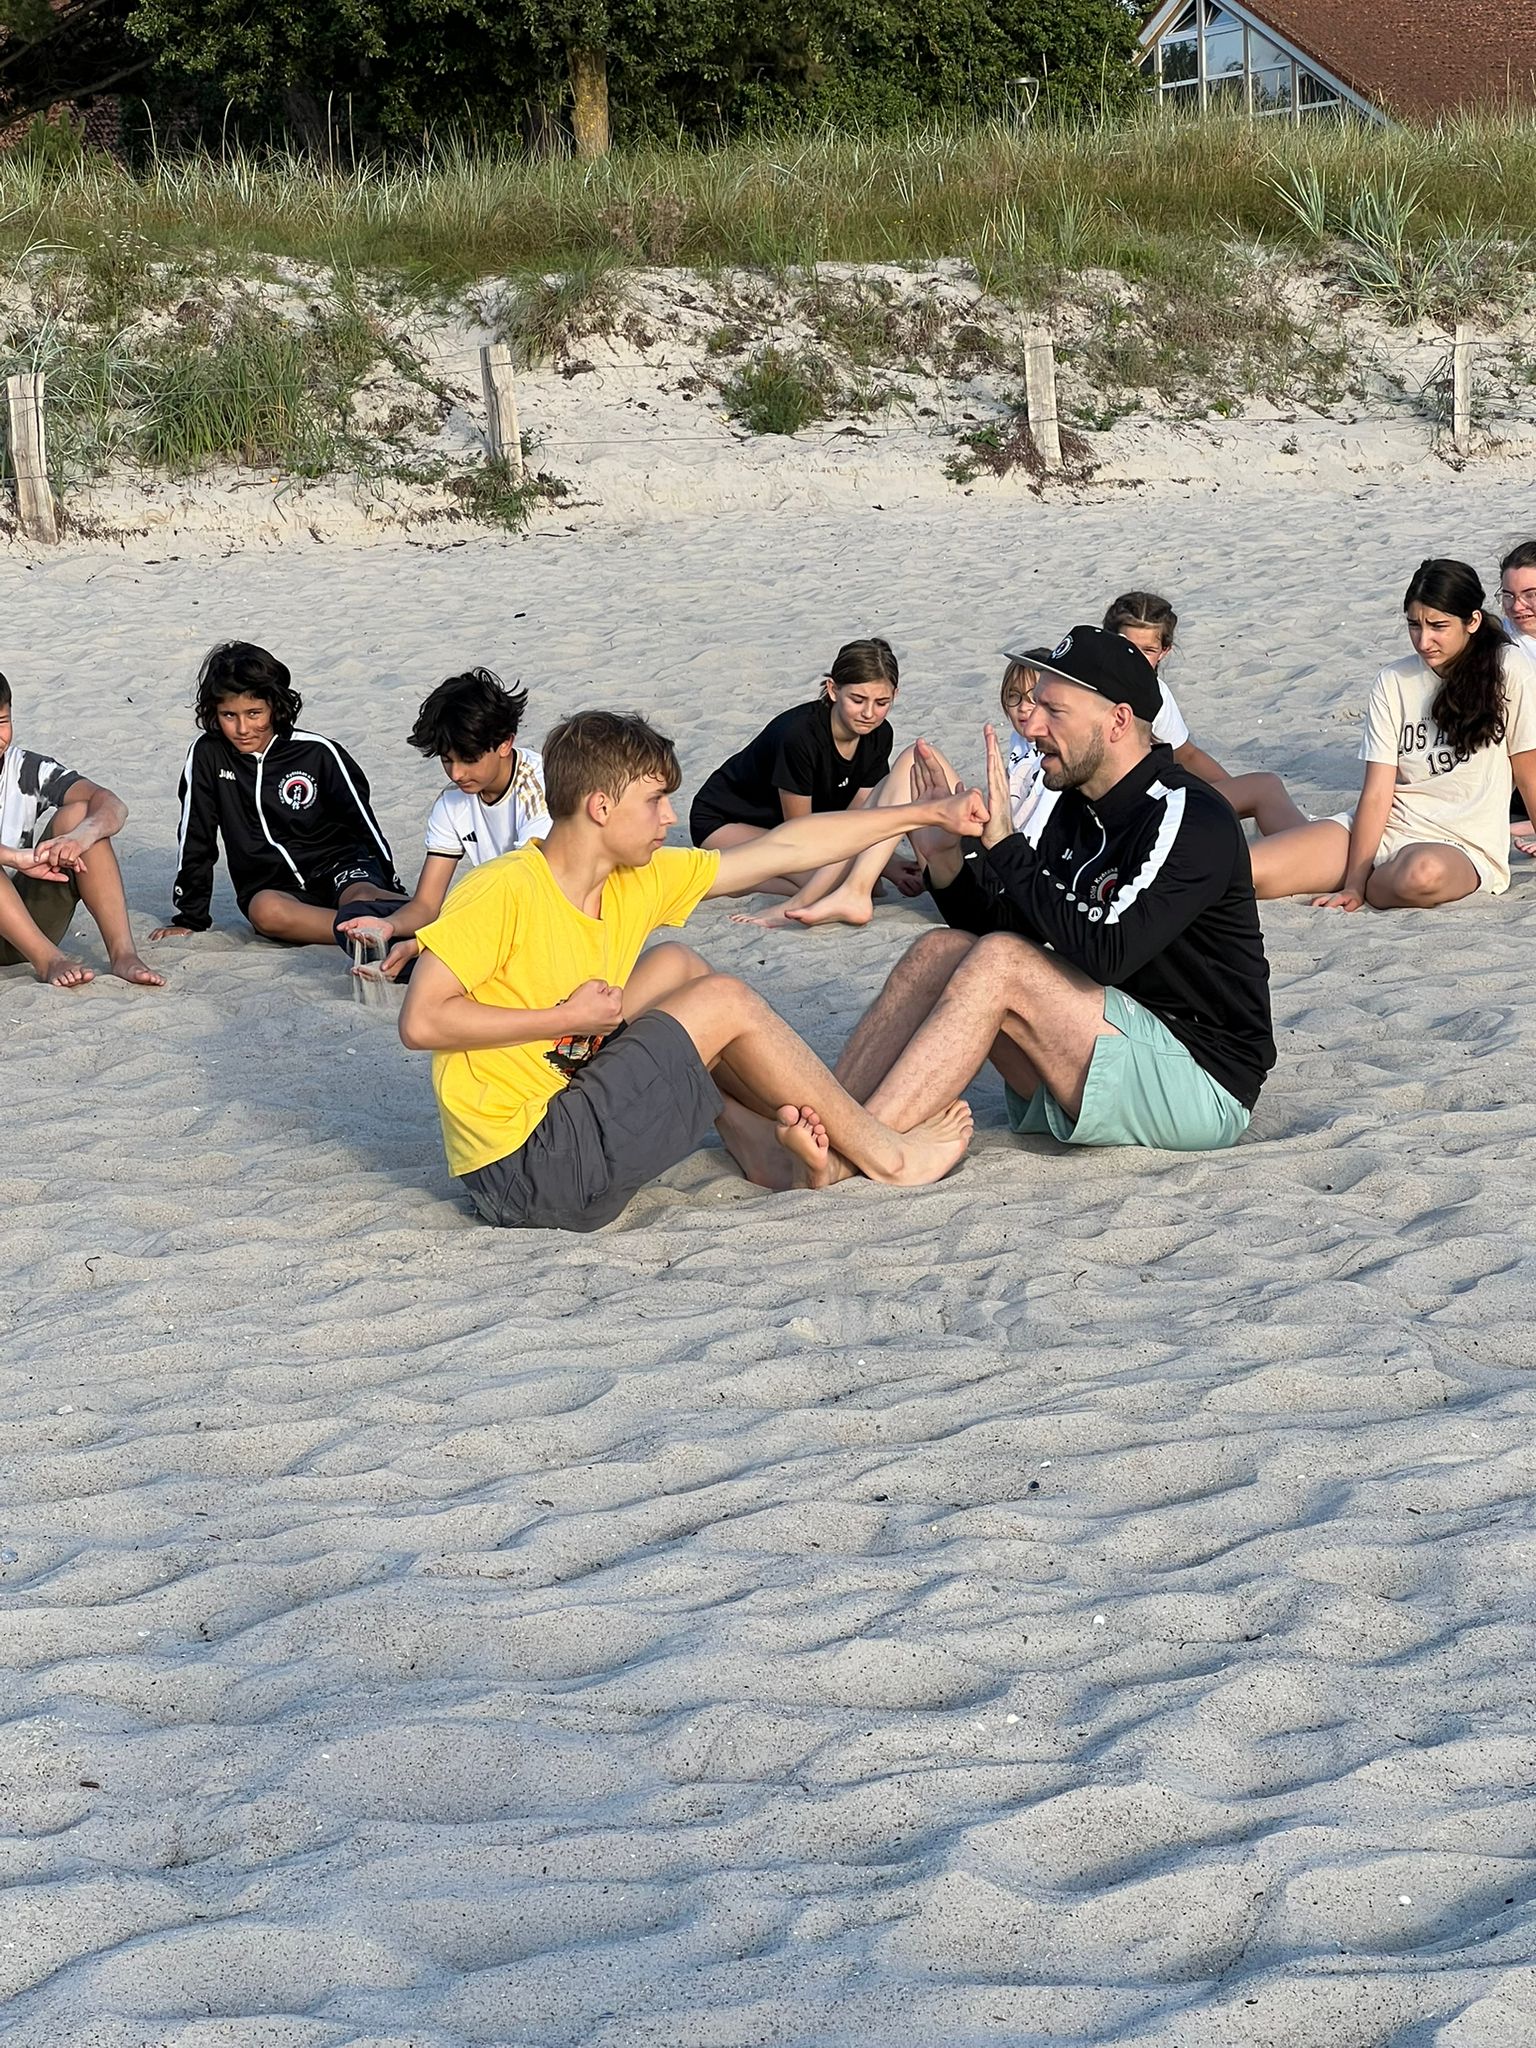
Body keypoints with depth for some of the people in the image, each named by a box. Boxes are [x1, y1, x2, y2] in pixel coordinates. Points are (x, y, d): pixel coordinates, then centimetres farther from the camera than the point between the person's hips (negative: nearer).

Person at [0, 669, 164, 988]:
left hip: (28, 921, 4)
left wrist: (82, 836, -33)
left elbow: (113, 805, -11)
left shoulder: (28, 770, 2)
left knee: (78, 814, -14)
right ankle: (47, 960, -35)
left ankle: (122, 953, -25)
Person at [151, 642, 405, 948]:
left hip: (336, 865, 0)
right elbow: (194, 840, 5)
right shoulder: (207, 754, -3)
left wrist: (393, 892, 4)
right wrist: (189, 917, 7)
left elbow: (366, 824, 4)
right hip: (269, 886, 0)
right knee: (266, 911, -37)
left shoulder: (317, 752, -5)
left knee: (365, 898, -36)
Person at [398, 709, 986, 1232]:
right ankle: (882, 1152, 10)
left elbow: (784, 848, 10)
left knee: (673, 966, 13)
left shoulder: (641, 881, 5)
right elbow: (420, 1021, -24)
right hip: (522, 1172, -9)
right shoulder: (504, 892, -18)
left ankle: (764, 1143, 7)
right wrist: (567, 1018, -19)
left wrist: (926, 814, 13)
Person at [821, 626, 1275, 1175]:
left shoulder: (1189, 819, -16)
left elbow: (1104, 954, -28)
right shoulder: (1078, 809, 10)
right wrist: (945, 859, -4)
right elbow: (1000, 925, 14)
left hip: (1202, 1082, -8)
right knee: (942, 952, -5)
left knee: (999, 964, -24)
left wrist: (1005, 844, -25)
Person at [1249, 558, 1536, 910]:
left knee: (1423, 873, -41)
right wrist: (1353, 884, -16)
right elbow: (1377, 793, -5)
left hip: (1463, 847, 0)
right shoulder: (1394, 682, 2)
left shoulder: (1507, 671, -7)